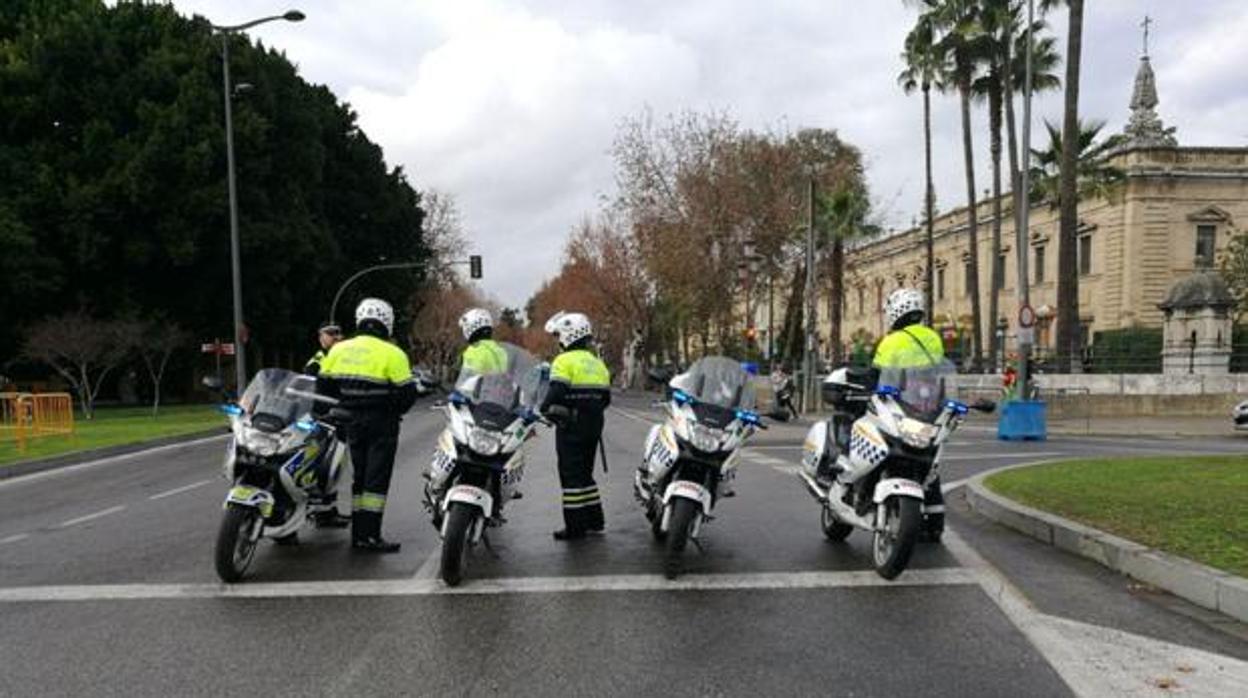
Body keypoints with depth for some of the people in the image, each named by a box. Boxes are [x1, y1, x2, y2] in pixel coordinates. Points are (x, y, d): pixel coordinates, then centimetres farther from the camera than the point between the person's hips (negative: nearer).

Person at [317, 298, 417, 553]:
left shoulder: (339, 349, 6)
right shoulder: (392, 354, -11)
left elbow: (323, 386, 8)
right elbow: (407, 392, -12)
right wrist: (394, 410, 7)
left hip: (352, 423, 6)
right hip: (381, 424, -5)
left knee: (359, 476, 14)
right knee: (377, 479, -3)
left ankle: (358, 532, 17)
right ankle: (370, 536, -4)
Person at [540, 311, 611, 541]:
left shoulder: (564, 361, -10)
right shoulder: (597, 363, 14)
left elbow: (556, 394, -20)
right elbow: (605, 397, 14)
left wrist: (545, 410, -4)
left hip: (571, 427, -8)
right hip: (593, 427, 8)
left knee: (571, 475, -3)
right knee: (585, 472, 18)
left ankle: (575, 526, -2)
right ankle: (594, 520, 21)